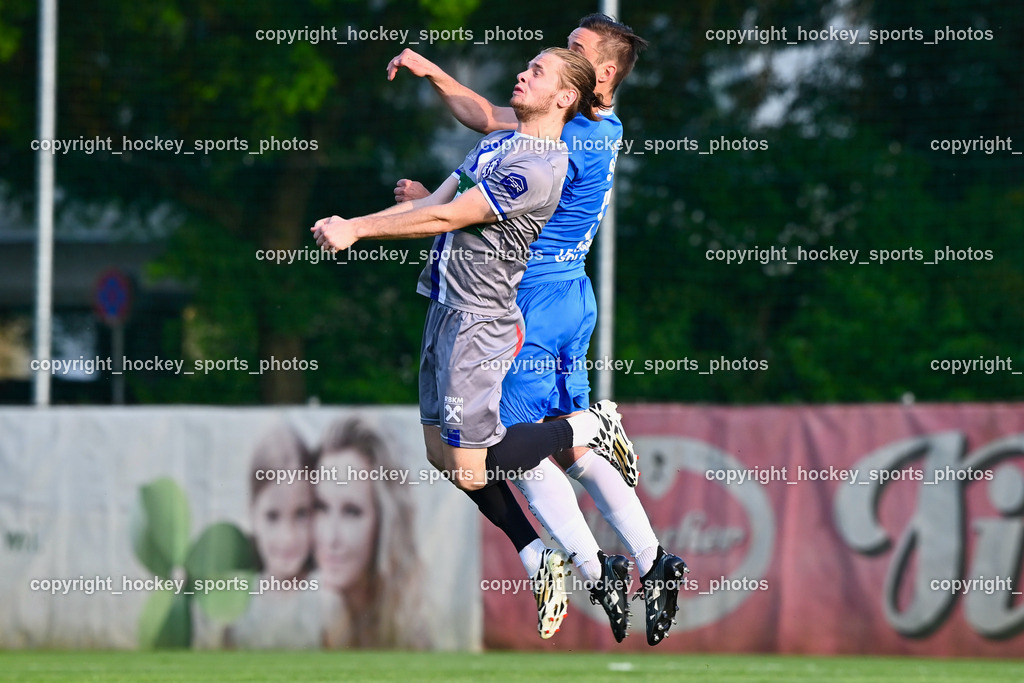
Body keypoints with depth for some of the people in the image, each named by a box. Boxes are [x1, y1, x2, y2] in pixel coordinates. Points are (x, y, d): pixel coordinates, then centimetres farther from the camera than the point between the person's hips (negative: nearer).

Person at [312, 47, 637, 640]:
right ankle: (541, 558, 17)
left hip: (480, 319, -9)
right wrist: (352, 224, 2)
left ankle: (588, 428, 7)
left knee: (469, 469, -9)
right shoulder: (497, 144, 15)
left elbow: (446, 218, -19)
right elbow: (434, 205, 14)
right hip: (447, 308, 9)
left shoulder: (542, 167, -17)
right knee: (441, 451, 11)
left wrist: (356, 232, -15)